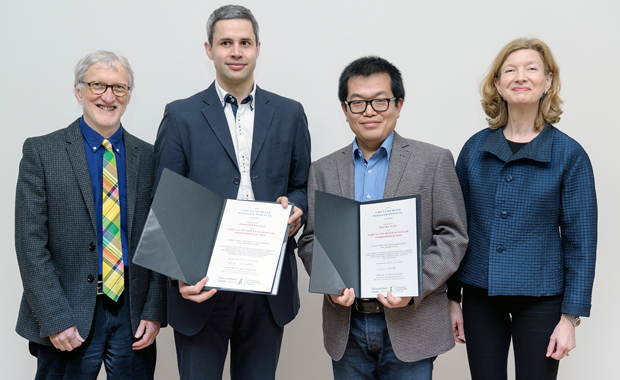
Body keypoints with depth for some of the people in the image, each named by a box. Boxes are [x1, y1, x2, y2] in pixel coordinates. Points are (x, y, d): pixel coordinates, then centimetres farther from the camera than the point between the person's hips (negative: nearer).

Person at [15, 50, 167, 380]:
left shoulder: (148, 157, 6)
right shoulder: (41, 152, -3)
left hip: (133, 316, 3)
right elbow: (31, 244, -7)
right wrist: (55, 320, -13)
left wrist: (154, 312, -2)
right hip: (69, 322, -2)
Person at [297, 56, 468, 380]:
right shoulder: (323, 170, 9)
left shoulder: (434, 161, 1)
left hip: (410, 326, -2)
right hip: (346, 327, 3)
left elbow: (453, 235, -2)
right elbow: (309, 241, 8)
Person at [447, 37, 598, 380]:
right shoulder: (475, 149, 2)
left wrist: (571, 316, -7)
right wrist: (452, 298, 4)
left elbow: (580, 240, -4)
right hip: (480, 295, 2)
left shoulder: (569, 155, -5)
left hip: (540, 299, -2)